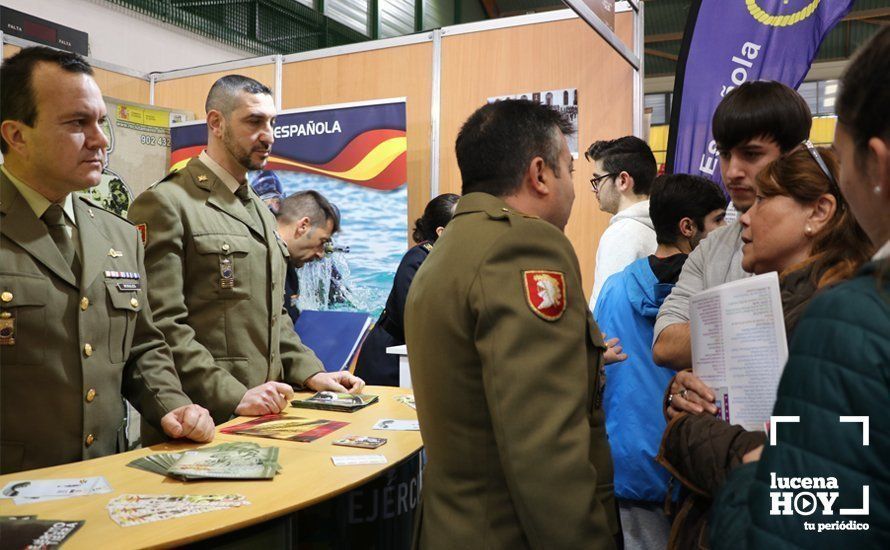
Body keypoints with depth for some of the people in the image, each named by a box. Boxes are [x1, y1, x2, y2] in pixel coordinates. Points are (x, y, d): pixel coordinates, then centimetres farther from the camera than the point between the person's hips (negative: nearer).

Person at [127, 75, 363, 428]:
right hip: (204, 419, -7)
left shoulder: (261, 211, 15)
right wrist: (234, 397, -22)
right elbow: (160, 324, -18)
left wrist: (310, 372, 5)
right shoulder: (166, 203, -11)